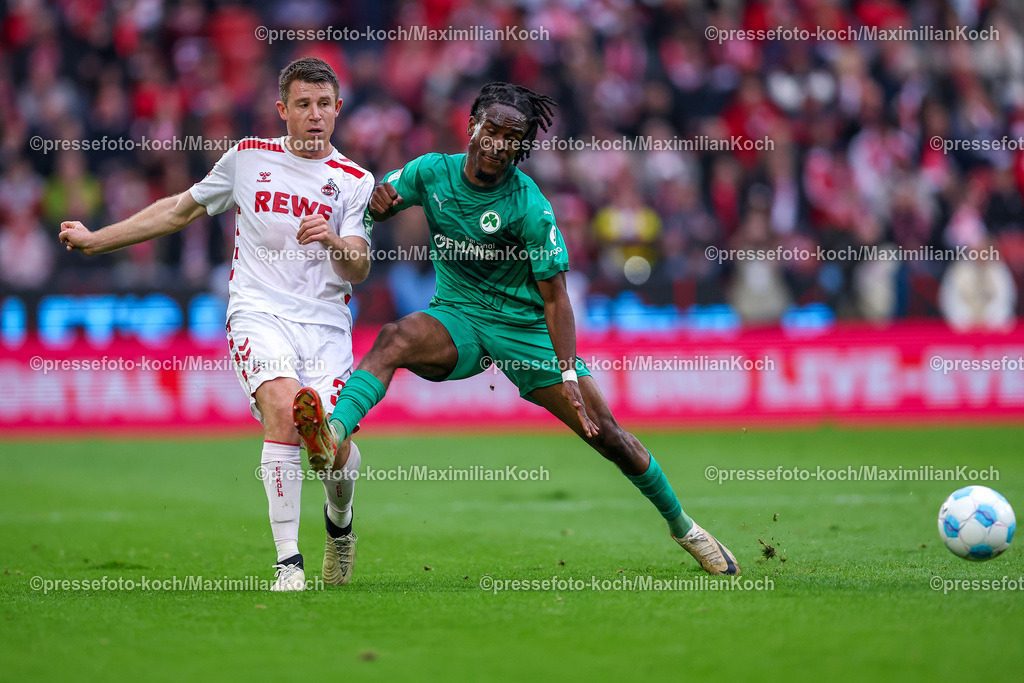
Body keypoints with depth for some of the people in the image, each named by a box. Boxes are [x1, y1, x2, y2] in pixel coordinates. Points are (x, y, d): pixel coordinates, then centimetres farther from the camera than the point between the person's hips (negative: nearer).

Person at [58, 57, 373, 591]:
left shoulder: (353, 181, 7)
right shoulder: (248, 158, 9)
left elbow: (358, 272, -2)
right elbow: (181, 210, 21)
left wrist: (335, 242, -25)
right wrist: (96, 240, 24)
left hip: (325, 323, 1)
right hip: (258, 312, -1)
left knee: (335, 451, -11)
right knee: (284, 410, -29)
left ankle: (338, 522, 28)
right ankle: (288, 561, -26)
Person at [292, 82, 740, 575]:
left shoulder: (529, 207, -17)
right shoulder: (432, 171, -6)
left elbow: (554, 296, -15)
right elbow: (377, 203, 7)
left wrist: (569, 374, -23)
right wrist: (377, 203, -19)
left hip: (526, 328, -2)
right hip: (456, 318, 2)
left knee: (605, 432, -4)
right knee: (394, 338, -33)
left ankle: (682, 526, 16)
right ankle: (333, 433, -55)